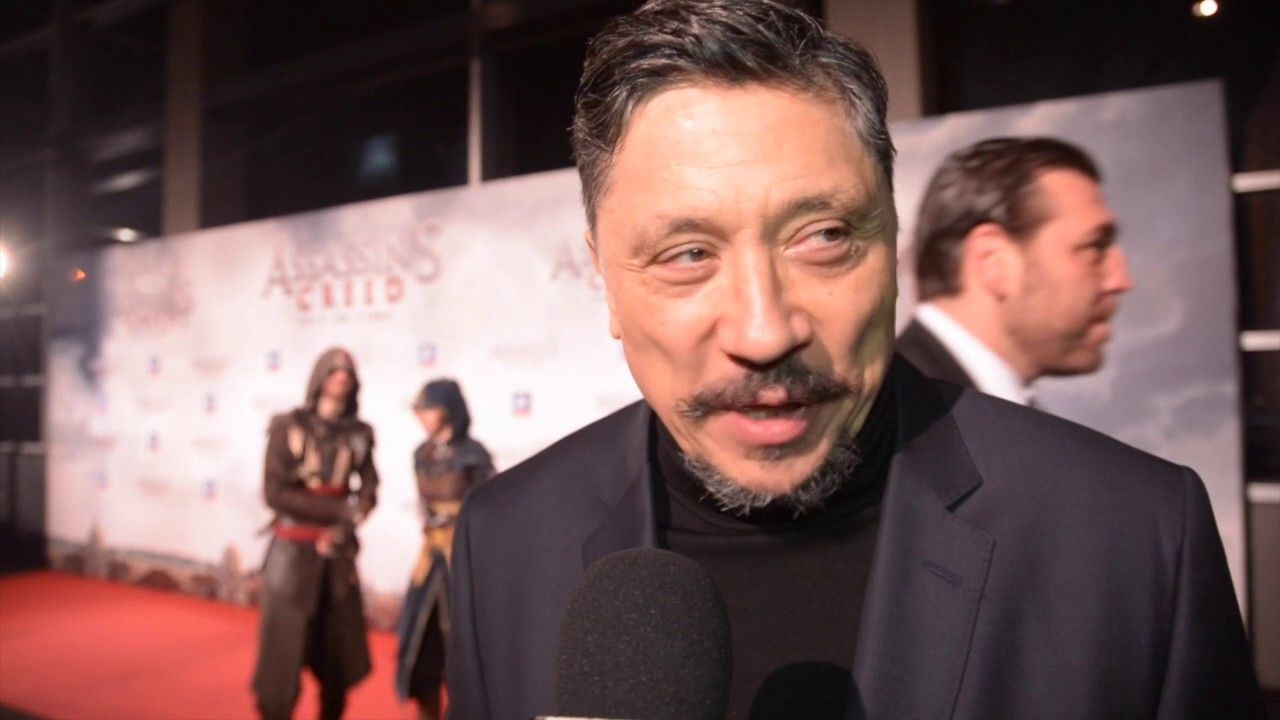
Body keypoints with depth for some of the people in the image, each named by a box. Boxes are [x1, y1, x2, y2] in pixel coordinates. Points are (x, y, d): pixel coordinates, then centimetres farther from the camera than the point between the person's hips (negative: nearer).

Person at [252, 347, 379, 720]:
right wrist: (340, 509, -15)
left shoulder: (359, 433, 4)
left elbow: (369, 491, 1)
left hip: (338, 551, 3)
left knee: (339, 650, 10)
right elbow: (274, 493, -11)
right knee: (284, 649, 1)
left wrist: (343, 527, -17)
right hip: (293, 550, -3)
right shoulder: (288, 426, -6)